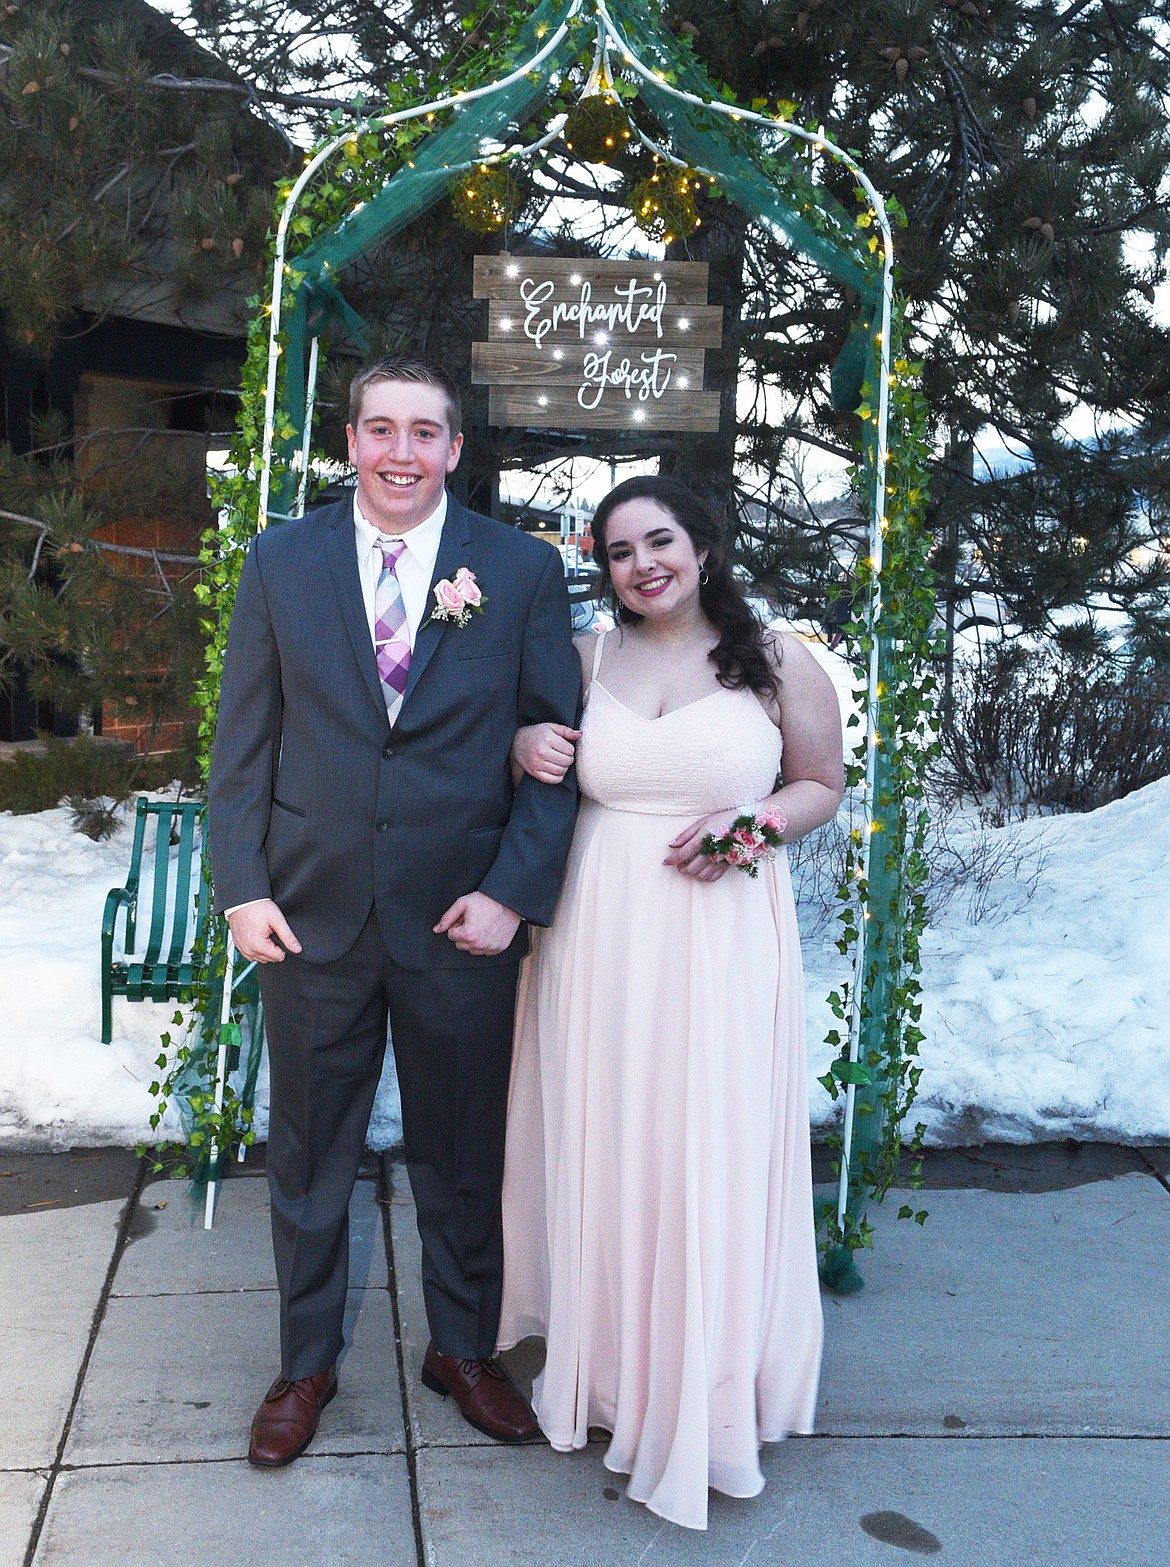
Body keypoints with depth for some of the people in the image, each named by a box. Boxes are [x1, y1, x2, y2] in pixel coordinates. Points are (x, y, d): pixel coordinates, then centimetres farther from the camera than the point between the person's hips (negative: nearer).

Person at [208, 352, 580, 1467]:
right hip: (311, 915, 1)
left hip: (462, 917, -1)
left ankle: (463, 1350, 38)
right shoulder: (281, 561, 2)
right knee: (306, 1155, 15)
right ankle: (305, 1365, 36)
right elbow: (244, 740, 3)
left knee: (463, 1155, 15)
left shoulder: (523, 570, -1)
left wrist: (512, 892, -11)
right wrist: (241, 884, -4)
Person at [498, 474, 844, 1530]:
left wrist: (754, 823, -12)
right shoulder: (584, 658, 7)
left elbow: (823, 786, 8)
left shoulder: (780, 662, 0)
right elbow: (543, 774, 18)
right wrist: (526, 752, -5)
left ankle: (708, 1395, 24)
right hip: (597, 936, 2)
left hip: (722, 937, -2)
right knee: (599, 1149, 9)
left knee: (710, 1158, 2)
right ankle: (610, 1371, 31)